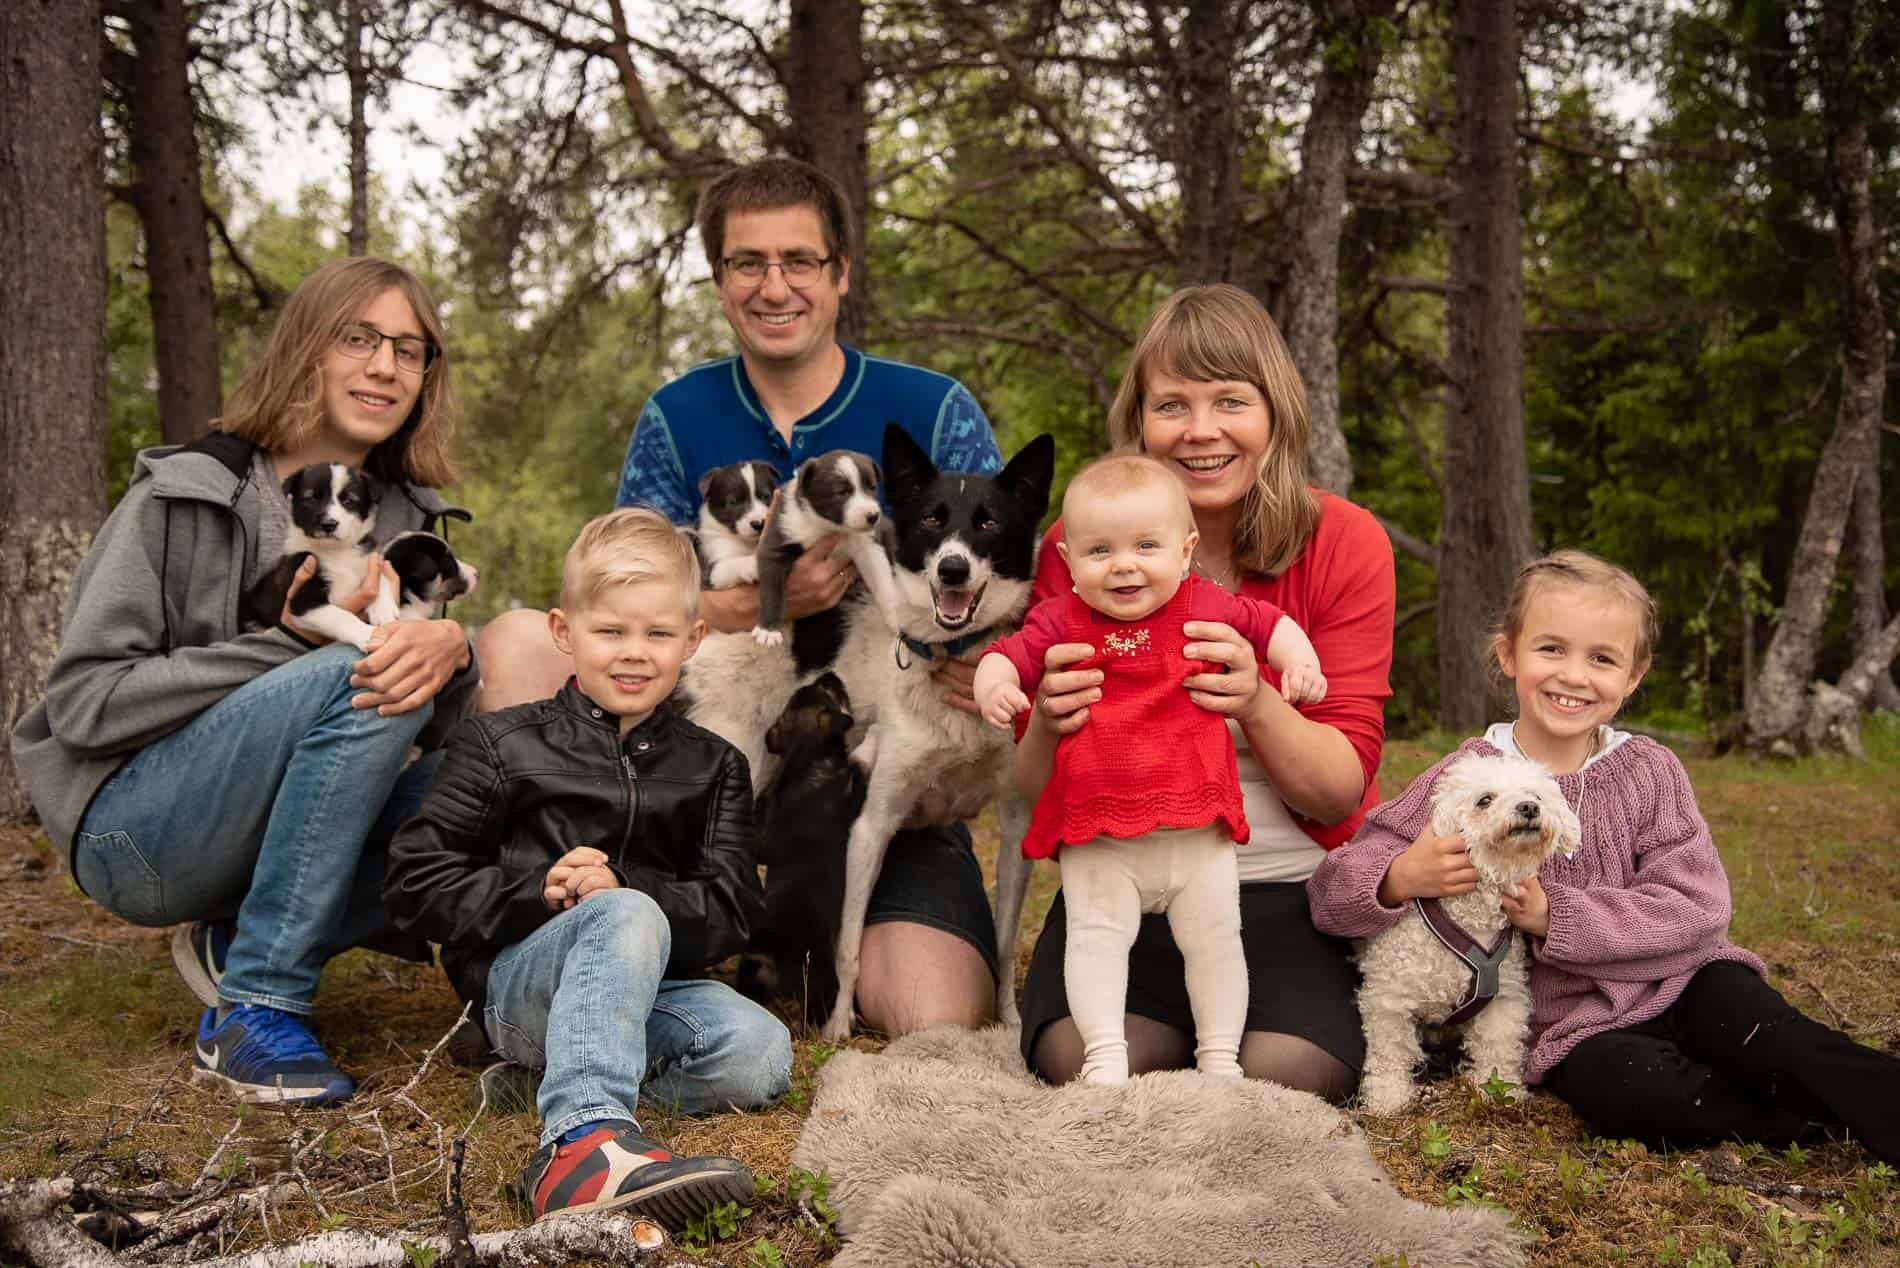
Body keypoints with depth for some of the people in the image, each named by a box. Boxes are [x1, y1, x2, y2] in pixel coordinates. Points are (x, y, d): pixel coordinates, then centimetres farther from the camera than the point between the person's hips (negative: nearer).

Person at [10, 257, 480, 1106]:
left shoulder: (407, 521, 6)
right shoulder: (181, 498, -9)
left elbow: (439, 725, 1)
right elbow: (82, 705, -14)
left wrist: (450, 651, -24)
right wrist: (287, 643, -23)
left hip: (269, 837, 6)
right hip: (133, 832, -5)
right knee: (356, 677, -29)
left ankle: (236, 946, -3)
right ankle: (256, 1010, -23)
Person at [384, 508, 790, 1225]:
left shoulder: (712, 769, 15)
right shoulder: (502, 747, 7)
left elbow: (731, 911, 3)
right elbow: (416, 883, 2)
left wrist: (622, 890, -15)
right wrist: (535, 892, -14)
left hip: (649, 984, 4)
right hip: (515, 982, -4)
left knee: (758, 1054, -26)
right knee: (628, 918, -37)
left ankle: (553, 1075, -16)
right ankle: (584, 1136, -53)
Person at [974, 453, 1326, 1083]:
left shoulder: (1206, 607, -1)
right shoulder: (1060, 622, -3)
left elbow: (1268, 622, 12)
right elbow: (1007, 654, -3)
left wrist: (1299, 660, -5)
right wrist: (994, 685, -25)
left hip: (1196, 830, 1)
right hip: (1097, 838, -1)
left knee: (1214, 936, 9)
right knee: (1096, 935, -6)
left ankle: (1220, 1055, 23)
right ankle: (1105, 1052, 0)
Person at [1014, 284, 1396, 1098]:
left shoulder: (1344, 544, -6)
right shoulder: (1079, 546, -5)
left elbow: (1342, 791, -7)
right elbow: (1037, 794, -2)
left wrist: (1258, 704, -29)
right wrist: (1049, 723, -27)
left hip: (1294, 888, 0)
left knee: (1283, 1073, -27)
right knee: (1085, 1060, -27)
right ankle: (1174, 1023, 7)